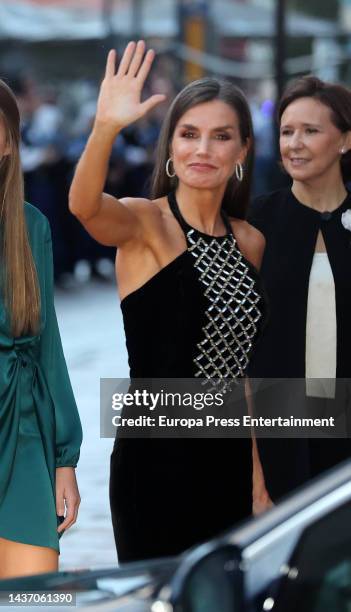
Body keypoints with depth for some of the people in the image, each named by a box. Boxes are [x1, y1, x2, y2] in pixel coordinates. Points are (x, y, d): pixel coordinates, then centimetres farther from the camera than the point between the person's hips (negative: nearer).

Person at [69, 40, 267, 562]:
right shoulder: (144, 224, -9)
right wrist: (106, 128, -51)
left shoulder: (250, 242, 8)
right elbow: (85, 205, -33)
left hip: (229, 460, 6)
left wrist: (257, 473, 15)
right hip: (155, 460, -6)